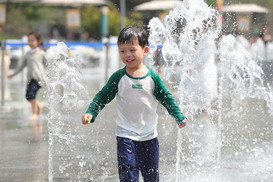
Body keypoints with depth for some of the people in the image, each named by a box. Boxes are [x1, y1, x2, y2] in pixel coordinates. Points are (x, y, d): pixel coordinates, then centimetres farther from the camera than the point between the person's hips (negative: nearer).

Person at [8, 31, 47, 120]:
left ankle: (34, 113, -7)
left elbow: (47, 65, 6)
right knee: (28, 96, 2)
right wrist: (14, 74, 24)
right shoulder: (28, 54, 13)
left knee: (31, 94, -19)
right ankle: (39, 105, 30)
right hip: (30, 78, 6)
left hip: (39, 77, -6)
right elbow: (22, 65, 23)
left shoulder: (41, 53, -1)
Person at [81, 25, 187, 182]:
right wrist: (91, 113, -10)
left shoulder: (152, 77, -1)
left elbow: (167, 98, 7)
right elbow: (103, 97, 3)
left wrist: (179, 116, -2)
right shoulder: (118, 77, -3)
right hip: (126, 135, -2)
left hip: (149, 135, 2)